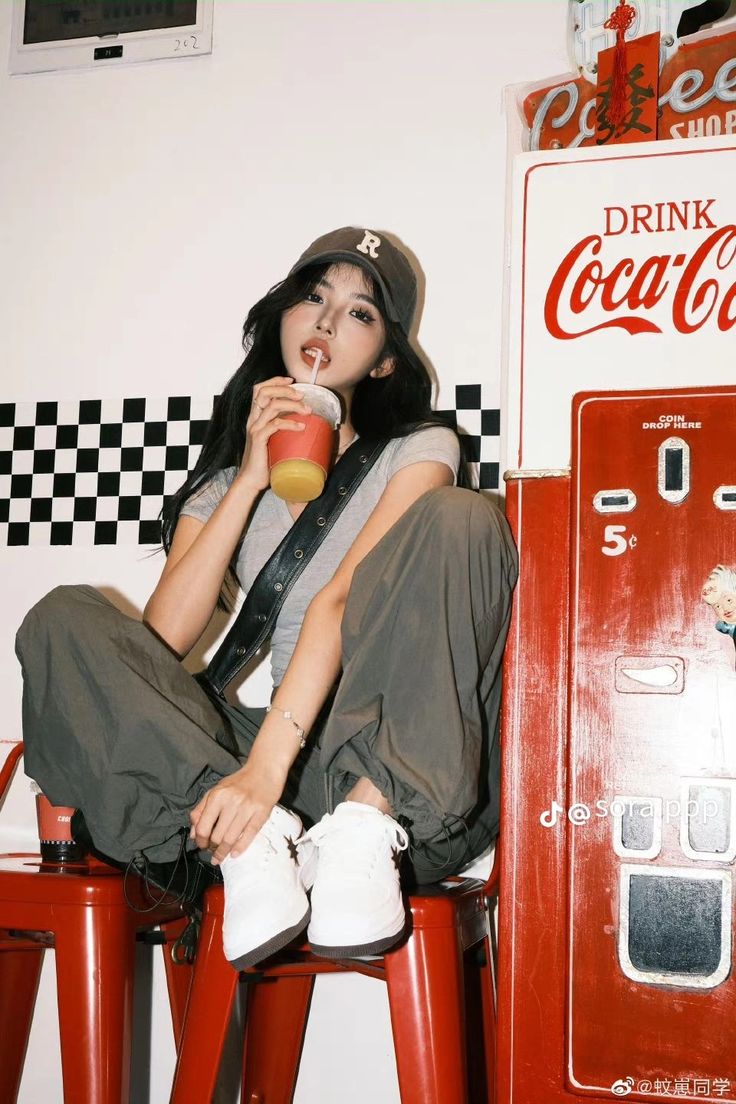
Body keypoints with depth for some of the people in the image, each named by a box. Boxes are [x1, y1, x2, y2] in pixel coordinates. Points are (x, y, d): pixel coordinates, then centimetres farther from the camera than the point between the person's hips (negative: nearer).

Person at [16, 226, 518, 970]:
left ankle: (363, 829, -34)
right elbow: (163, 638, 0)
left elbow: (342, 602, -14)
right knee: (61, 621, -9)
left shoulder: (417, 451, 5)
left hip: (400, 770, -3)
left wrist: (266, 764, -27)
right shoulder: (224, 476, 16)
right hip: (290, 759, 3)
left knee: (456, 518, -24)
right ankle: (256, 839, -28)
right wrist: (250, 481, -4)